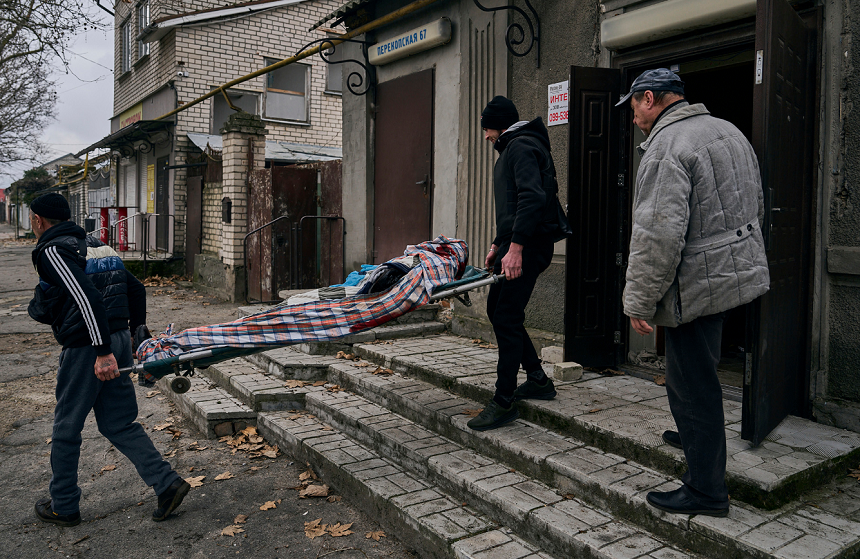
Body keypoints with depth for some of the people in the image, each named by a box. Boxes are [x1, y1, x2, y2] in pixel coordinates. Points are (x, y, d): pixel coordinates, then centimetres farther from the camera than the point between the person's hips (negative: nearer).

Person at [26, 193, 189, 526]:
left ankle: (63, 507, 26)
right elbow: (136, 290, 17)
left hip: (86, 349, -8)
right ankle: (167, 483, 7)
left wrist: (103, 352, -26)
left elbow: (87, 298, -24)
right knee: (119, 424, 14)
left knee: (66, 428, 11)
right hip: (118, 342, 8)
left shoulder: (52, 251, -10)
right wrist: (134, 333, 23)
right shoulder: (94, 246, 16)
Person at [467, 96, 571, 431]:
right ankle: (538, 381, 25)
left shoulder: (521, 146, -10)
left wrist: (515, 247, -28)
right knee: (496, 309, 15)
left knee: (507, 319, -9)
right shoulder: (513, 148, 25)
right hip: (515, 244, 11)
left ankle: (504, 404, -2)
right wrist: (497, 245, 25)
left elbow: (532, 198, -24)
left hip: (528, 247, -11)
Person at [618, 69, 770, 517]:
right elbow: (756, 206, 22)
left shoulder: (666, 147, -17)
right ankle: (694, 435, 44)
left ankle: (706, 491, 11)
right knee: (696, 373, 25)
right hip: (741, 269, 10)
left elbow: (658, 234, -25)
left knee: (692, 383, 0)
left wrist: (639, 301, -18)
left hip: (698, 283, -10)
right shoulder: (729, 131, 13)